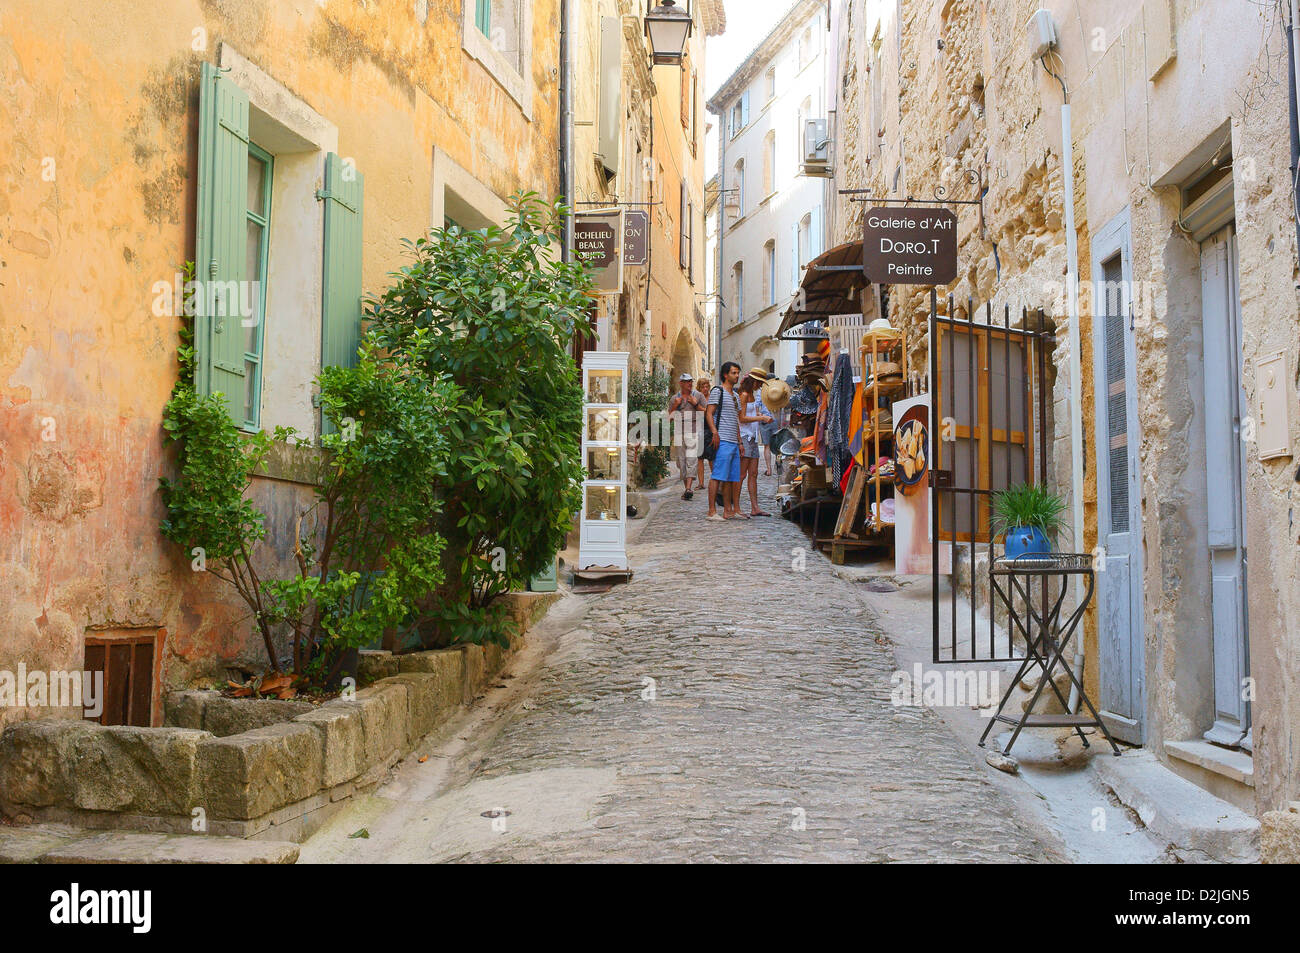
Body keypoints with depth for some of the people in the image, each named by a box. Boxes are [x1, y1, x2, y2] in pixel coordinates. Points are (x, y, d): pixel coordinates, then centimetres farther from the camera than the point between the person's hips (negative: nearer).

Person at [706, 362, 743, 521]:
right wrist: (714, 432, -23)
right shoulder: (717, 391, -2)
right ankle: (712, 511, -12)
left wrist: (740, 441, 21)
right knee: (718, 476, -11)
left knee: (732, 477, 8)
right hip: (722, 441, -9)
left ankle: (729, 510, 11)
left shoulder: (735, 395, 23)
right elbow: (709, 414, -10)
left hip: (734, 442, 9)